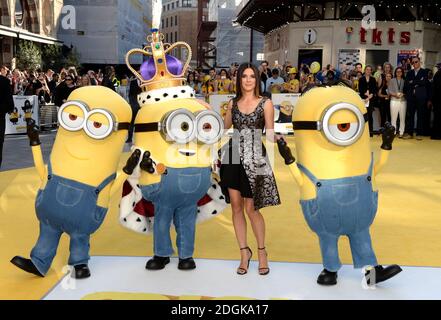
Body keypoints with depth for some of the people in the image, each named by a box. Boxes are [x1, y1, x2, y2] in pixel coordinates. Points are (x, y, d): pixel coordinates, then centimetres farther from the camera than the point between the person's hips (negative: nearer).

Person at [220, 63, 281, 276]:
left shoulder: (265, 103, 1)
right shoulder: (233, 103, 10)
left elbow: (270, 134, -1)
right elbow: (224, 128, 19)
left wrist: (276, 138, -22)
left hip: (254, 158, -3)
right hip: (233, 156, 4)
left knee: (251, 208, -1)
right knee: (236, 206, 5)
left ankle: (262, 251, 21)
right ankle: (244, 252, 20)